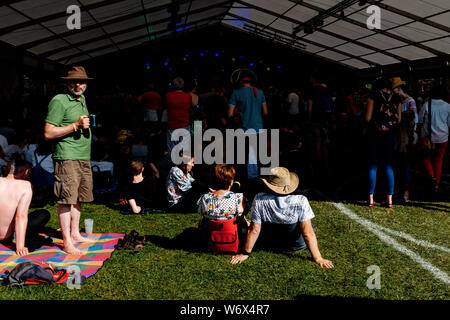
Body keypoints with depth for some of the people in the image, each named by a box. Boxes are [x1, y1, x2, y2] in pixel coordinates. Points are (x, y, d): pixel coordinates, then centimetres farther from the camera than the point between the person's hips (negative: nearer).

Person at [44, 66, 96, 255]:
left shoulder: (82, 99, 17)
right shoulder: (59, 101, -9)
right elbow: (48, 133, -14)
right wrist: (76, 125, -17)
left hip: (84, 158, 9)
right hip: (67, 157, -8)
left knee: (78, 198, 14)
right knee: (66, 199, -6)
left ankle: (75, 234, 26)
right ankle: (67, 243, -1)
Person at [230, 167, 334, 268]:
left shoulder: (259, 200, -26)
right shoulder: (300, 201, -28)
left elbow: (254, 230, -19)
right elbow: (308, 234, -25)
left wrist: (245, 253, -7)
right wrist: (318, 259, -16)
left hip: (268, 244, 1)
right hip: (297, 246, -1)